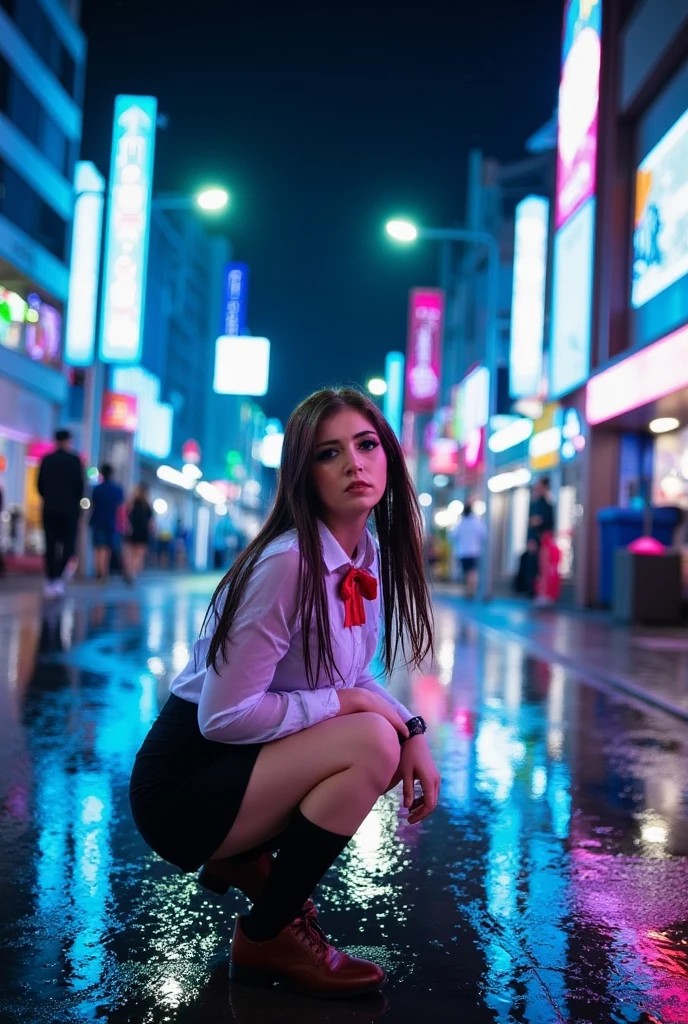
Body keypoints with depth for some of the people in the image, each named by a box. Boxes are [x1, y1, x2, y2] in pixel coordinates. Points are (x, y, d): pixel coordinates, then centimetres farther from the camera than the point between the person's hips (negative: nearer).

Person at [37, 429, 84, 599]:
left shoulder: (46, 460, 4)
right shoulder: (74, 459, -5)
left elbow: (39, 484, 4)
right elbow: (79, 484, -7)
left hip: (49, 508, 3)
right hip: (69, 508, -3)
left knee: (50, 546, 6)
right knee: (68, 544, 3)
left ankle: (50, 580, 4)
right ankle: (58, 578, -13)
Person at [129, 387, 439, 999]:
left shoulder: (370, 558, 0)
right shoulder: (287, 563, -26)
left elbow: (355, 679, 10)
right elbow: (223, 715, -26)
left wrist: (412, 732, -6)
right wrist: (348, 704, -19)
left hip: (247, 761, 8)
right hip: (185, 783, -8)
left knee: (396, 741, 0)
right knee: (372, 743, -23)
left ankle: (248, 858, 13)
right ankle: (266, 937, -5)